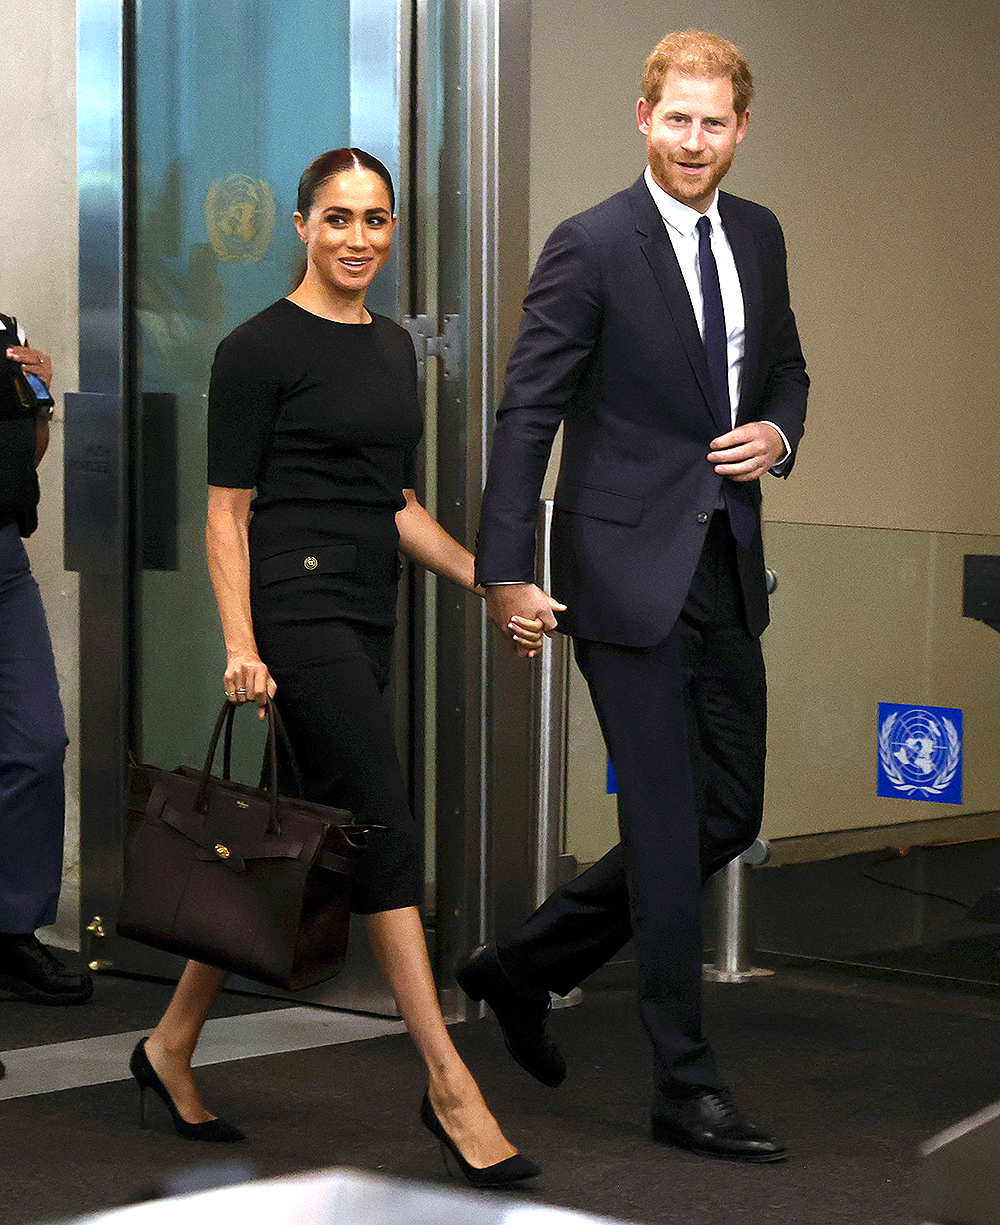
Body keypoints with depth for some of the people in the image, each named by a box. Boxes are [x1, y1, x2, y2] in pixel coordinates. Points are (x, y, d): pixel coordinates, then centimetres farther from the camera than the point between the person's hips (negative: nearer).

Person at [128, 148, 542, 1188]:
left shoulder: (394, 347, 15)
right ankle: (449, 1087, -5)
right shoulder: (259, 348, -7)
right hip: (300, 605, -8)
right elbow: (226, 511, -9)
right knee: (384, 830, -10)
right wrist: (240, 646, -17)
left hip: (367, 616, 8)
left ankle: (173, 1043, 23)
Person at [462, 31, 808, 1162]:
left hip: (726, 568, 7)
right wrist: (506, 572, -15)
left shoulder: (758, 234, 10)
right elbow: (525, 414, -11)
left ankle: (525, 966, 28)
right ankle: (685, 1086, 8)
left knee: (731, 814, 12)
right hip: (629, 569, -7)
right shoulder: (591, 246, -10)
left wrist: (777, 433, 0)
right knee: (667, 826, -3)